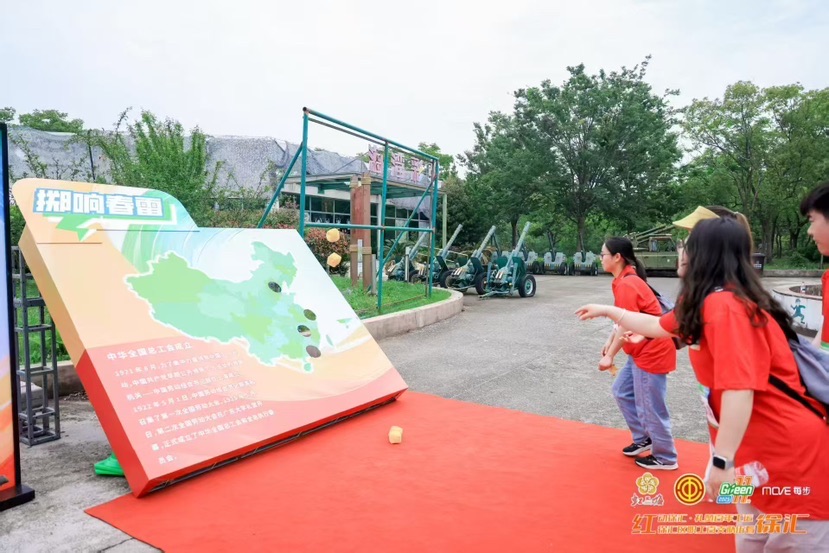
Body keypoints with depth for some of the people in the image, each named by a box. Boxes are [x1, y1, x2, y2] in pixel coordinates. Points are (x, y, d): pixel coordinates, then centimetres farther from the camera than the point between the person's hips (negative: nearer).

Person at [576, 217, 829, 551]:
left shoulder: (724, 305, -24)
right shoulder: (702, 303, 6)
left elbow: (739, 390, -30)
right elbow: (657, 326, 23)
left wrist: (722, 462, -28)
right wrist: (607, 310, 30)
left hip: (790, 450, -10)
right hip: (761, 449, 10)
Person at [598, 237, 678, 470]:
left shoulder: (626, 284, -22)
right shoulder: (624, 281, 8)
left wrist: (610, 356, -17)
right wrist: (609, 342, 10)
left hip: (652, 352, -10)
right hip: (641, 351, 10)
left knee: (650, 407, 2)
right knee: (622, 391, 18)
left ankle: (665, 458, 19)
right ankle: (643, 439, 31)